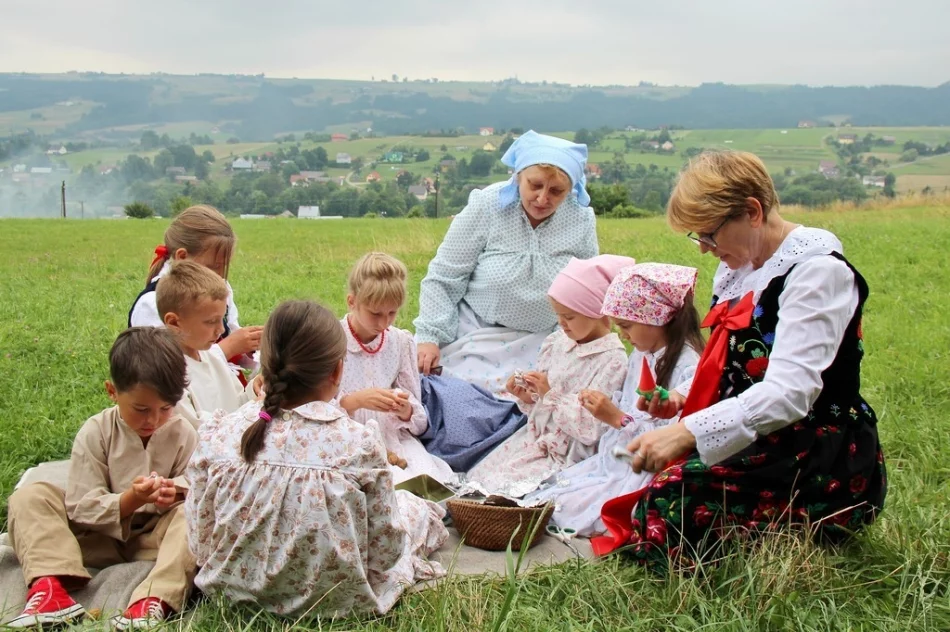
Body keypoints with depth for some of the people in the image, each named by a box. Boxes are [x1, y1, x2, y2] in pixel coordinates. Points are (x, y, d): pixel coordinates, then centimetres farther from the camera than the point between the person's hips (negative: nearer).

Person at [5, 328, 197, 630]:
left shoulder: (183, 434, -5)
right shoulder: (95, 433, -8)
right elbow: (81, 507, -10)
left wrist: (176, 493, -27)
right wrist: (130, 500, -28)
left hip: (155, 537, -1)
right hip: (100, 537, 1)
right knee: (29, 498, -16)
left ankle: (156, 600, -48)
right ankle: (51, 588, -39)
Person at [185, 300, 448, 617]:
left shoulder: (217, 435, -14)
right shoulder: (360, 442, -22)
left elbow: (202, 544, -6)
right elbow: (385, 552, -14)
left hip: (237, 587, 4)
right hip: (331, 598, -4)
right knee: (415, 507, 25)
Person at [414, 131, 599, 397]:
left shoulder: (582, 220, -6)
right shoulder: (486, 206, -13)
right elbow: (443, 278, -8)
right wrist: (430, 336, -14)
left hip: (541, 344, 2)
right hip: (475, 339, -1)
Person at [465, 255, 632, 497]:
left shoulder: (613, 361, -17)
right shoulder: (557, 342, 6)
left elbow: (592, 428, -22)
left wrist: (551, 395, -22)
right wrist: (527, 398, -5)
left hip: (567, 456, -8)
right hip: (533, 440, 8)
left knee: (502, 488, -18)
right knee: (477, 478, 0)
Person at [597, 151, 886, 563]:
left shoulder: (817, 269, -14)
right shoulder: (738, 268, 13)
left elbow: (790, 392, -26)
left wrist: (687, 432, -34)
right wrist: (681, 401, 2)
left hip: (821, 462, -8)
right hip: (757, 444, 9)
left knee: (671, 500, -27)